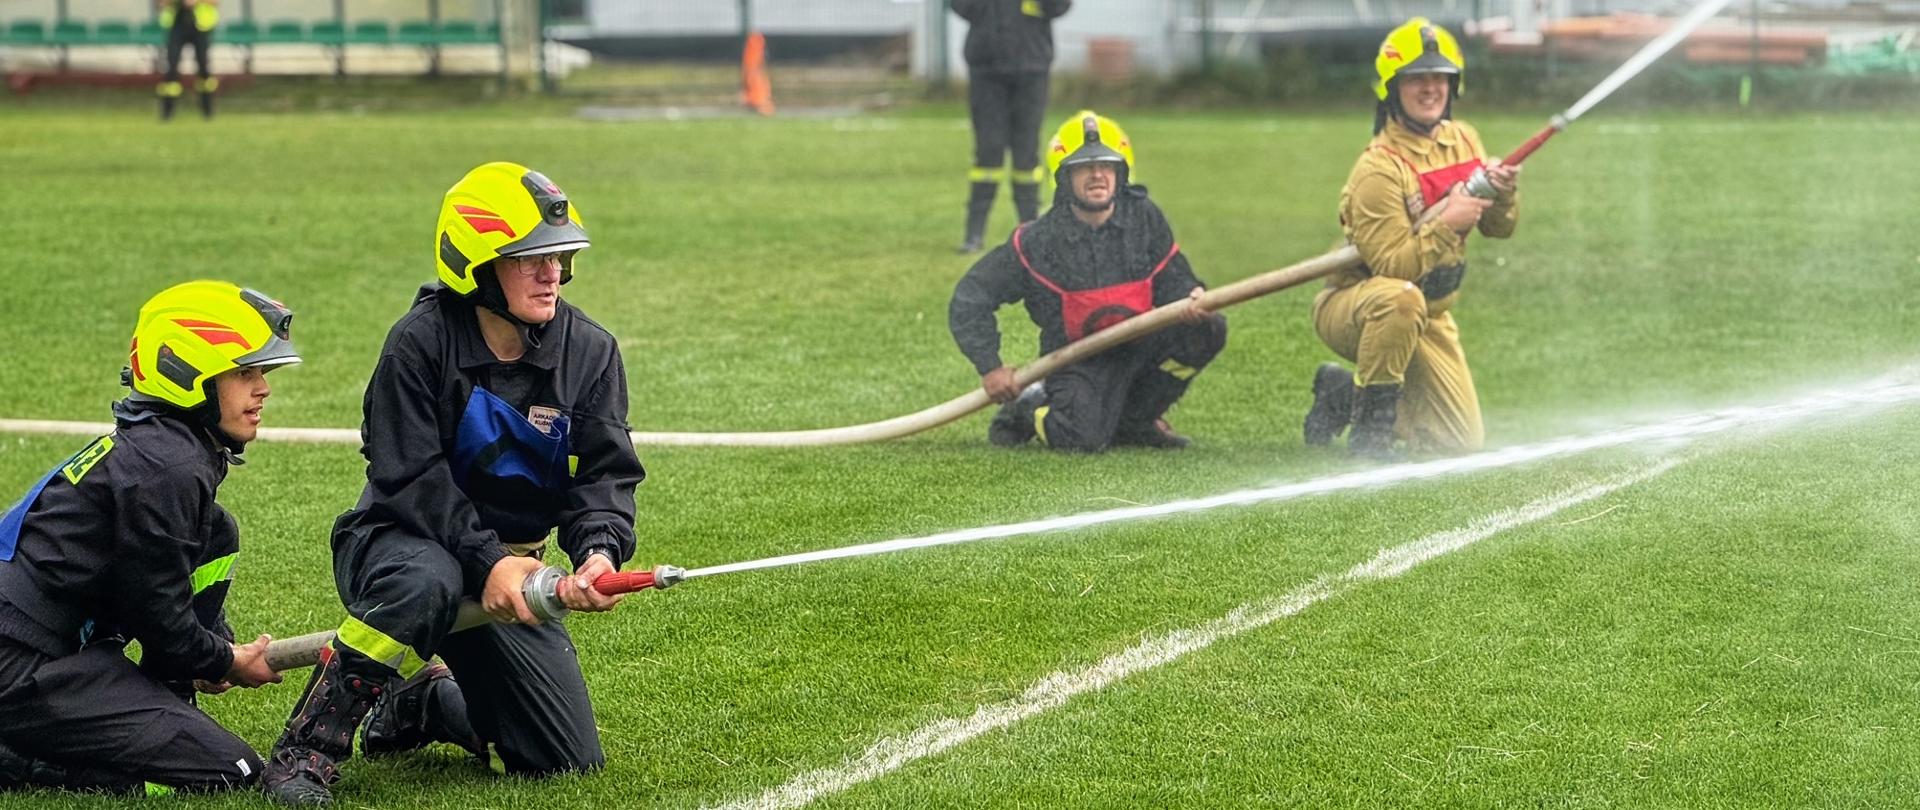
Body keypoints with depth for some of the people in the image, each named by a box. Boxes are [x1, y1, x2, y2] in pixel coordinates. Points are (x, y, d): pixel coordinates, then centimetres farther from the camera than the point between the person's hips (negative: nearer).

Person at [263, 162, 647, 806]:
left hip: (508, 567, 5)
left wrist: (600, 552, -29)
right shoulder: (421, 342, -17)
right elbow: (409, 476, -21)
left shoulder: (590, 352, -4)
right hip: (400, 542, -5)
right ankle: (307, 748, -28)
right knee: (427, 582, -44)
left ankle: (423, 703, 29)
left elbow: (605, 475, -8)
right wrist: (486, 561, -30)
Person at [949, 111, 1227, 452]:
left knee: (1209, 328, -18)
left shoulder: (1144, 217, -1)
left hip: (1142, 344, 4)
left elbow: (1173, 280, 2)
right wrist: (990, 368, -9)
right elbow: (970, 297, -5)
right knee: (1083, 437, -31)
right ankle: (1029, 407, 8)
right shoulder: (1037, 242, -11)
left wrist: (1192, 300, -23)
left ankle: (1134, 419, 2)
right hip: (1079, 359, -4)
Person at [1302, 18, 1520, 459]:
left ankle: (1344, 392, 24)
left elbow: (1499, 227, 4)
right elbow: (1393, 266, -27)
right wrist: (1446, 224, -33)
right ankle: (1370, 424, -24)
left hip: (1428, 317, 7)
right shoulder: (1379, 168, -22)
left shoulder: (1463, 140, 2)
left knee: (1463, 443, 3)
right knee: (1400, 298, -44)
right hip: (1353, 306, -7)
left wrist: (1504, 193, -16)